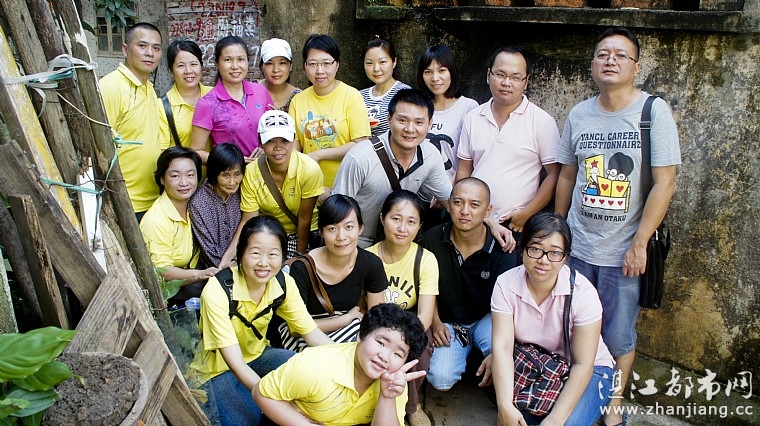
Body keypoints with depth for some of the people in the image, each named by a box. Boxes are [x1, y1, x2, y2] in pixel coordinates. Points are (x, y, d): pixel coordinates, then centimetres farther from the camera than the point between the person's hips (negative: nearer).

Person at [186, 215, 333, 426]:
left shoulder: (283, 284, -15)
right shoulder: (217, 292, -29)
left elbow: (312, 333, -9)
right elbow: (236, 364, -30)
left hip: (257, 354, 5)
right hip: (218, 370, -4)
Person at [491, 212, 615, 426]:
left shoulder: (582, 292, -23)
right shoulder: (506, 284, -16)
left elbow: (583, 365, -22)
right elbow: (502, 347, -23)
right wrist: (505, 405, -36)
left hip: (587, 372, -2)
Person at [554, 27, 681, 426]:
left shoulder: (654, 111, -8)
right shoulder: (578, 114, 3)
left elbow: (664, 183, -11)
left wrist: (639, 245, -13)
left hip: (623, 253, -3)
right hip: (576, 247, 3)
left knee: (619, 338, 10)